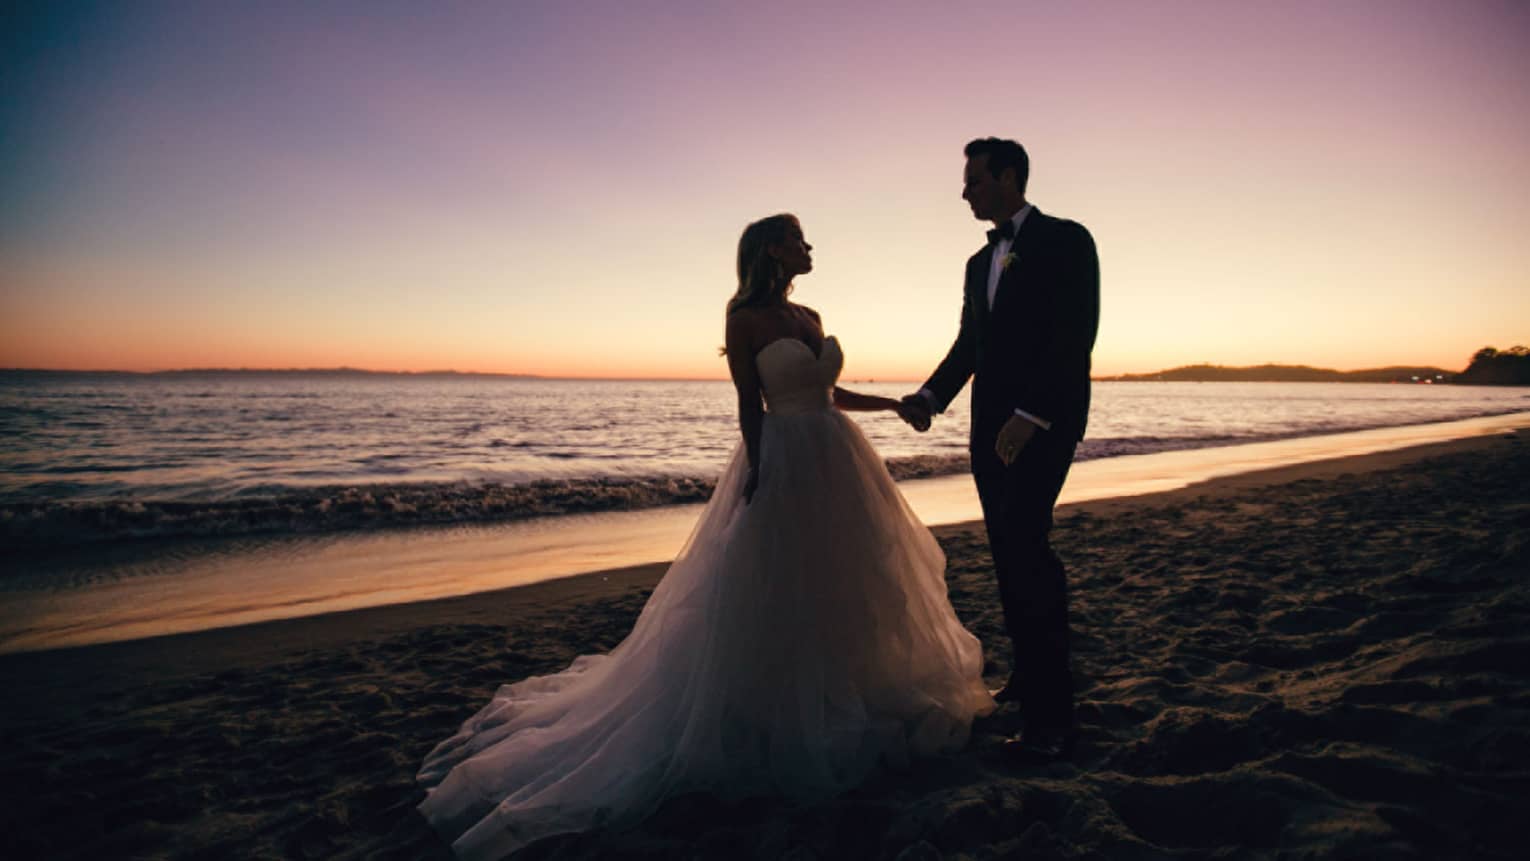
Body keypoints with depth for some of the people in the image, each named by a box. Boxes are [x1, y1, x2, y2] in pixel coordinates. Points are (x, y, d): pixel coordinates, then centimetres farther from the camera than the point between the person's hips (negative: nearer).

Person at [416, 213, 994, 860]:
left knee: (846, 583, 16)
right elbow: (750, 406, -11)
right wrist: (758, 483, -16)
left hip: (839, 462, 8)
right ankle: (778, 718, 17)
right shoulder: (745, 320, -7)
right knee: (773, 592, 0)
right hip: (785, 461, -8)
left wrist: (891, 403, 15)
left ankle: (845, 700, 34)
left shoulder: (810, 318, 13)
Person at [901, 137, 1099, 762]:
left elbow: (1075, 335, -13)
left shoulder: (1066, 240, -3)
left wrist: (1029, 415, -22)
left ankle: (1052, 712, -11)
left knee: (1023, 542, -17)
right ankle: (1028, 677, 22)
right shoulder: (980, 262, 20)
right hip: (992, 425, 8)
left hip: (1043, 421, -8)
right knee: (1011, 551, 10)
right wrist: (930, 397, 3)